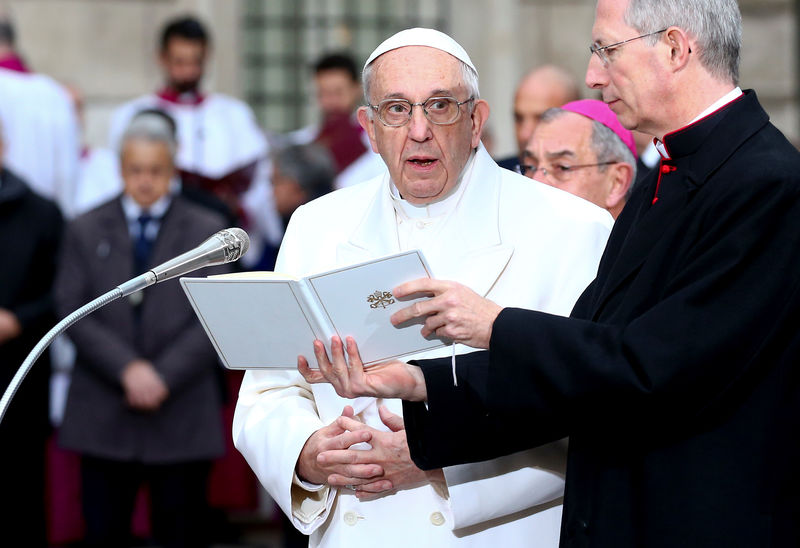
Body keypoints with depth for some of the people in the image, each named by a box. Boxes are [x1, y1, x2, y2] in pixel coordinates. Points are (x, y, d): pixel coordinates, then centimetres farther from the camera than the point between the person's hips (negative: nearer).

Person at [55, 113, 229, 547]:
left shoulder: (206, 231, 7)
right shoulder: (86, 231, 10)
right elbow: (72, 312, 0)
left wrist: (164, 376, -12)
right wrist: (127, 369, -13)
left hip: (182, 418, -1)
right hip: (103, 415, 1)